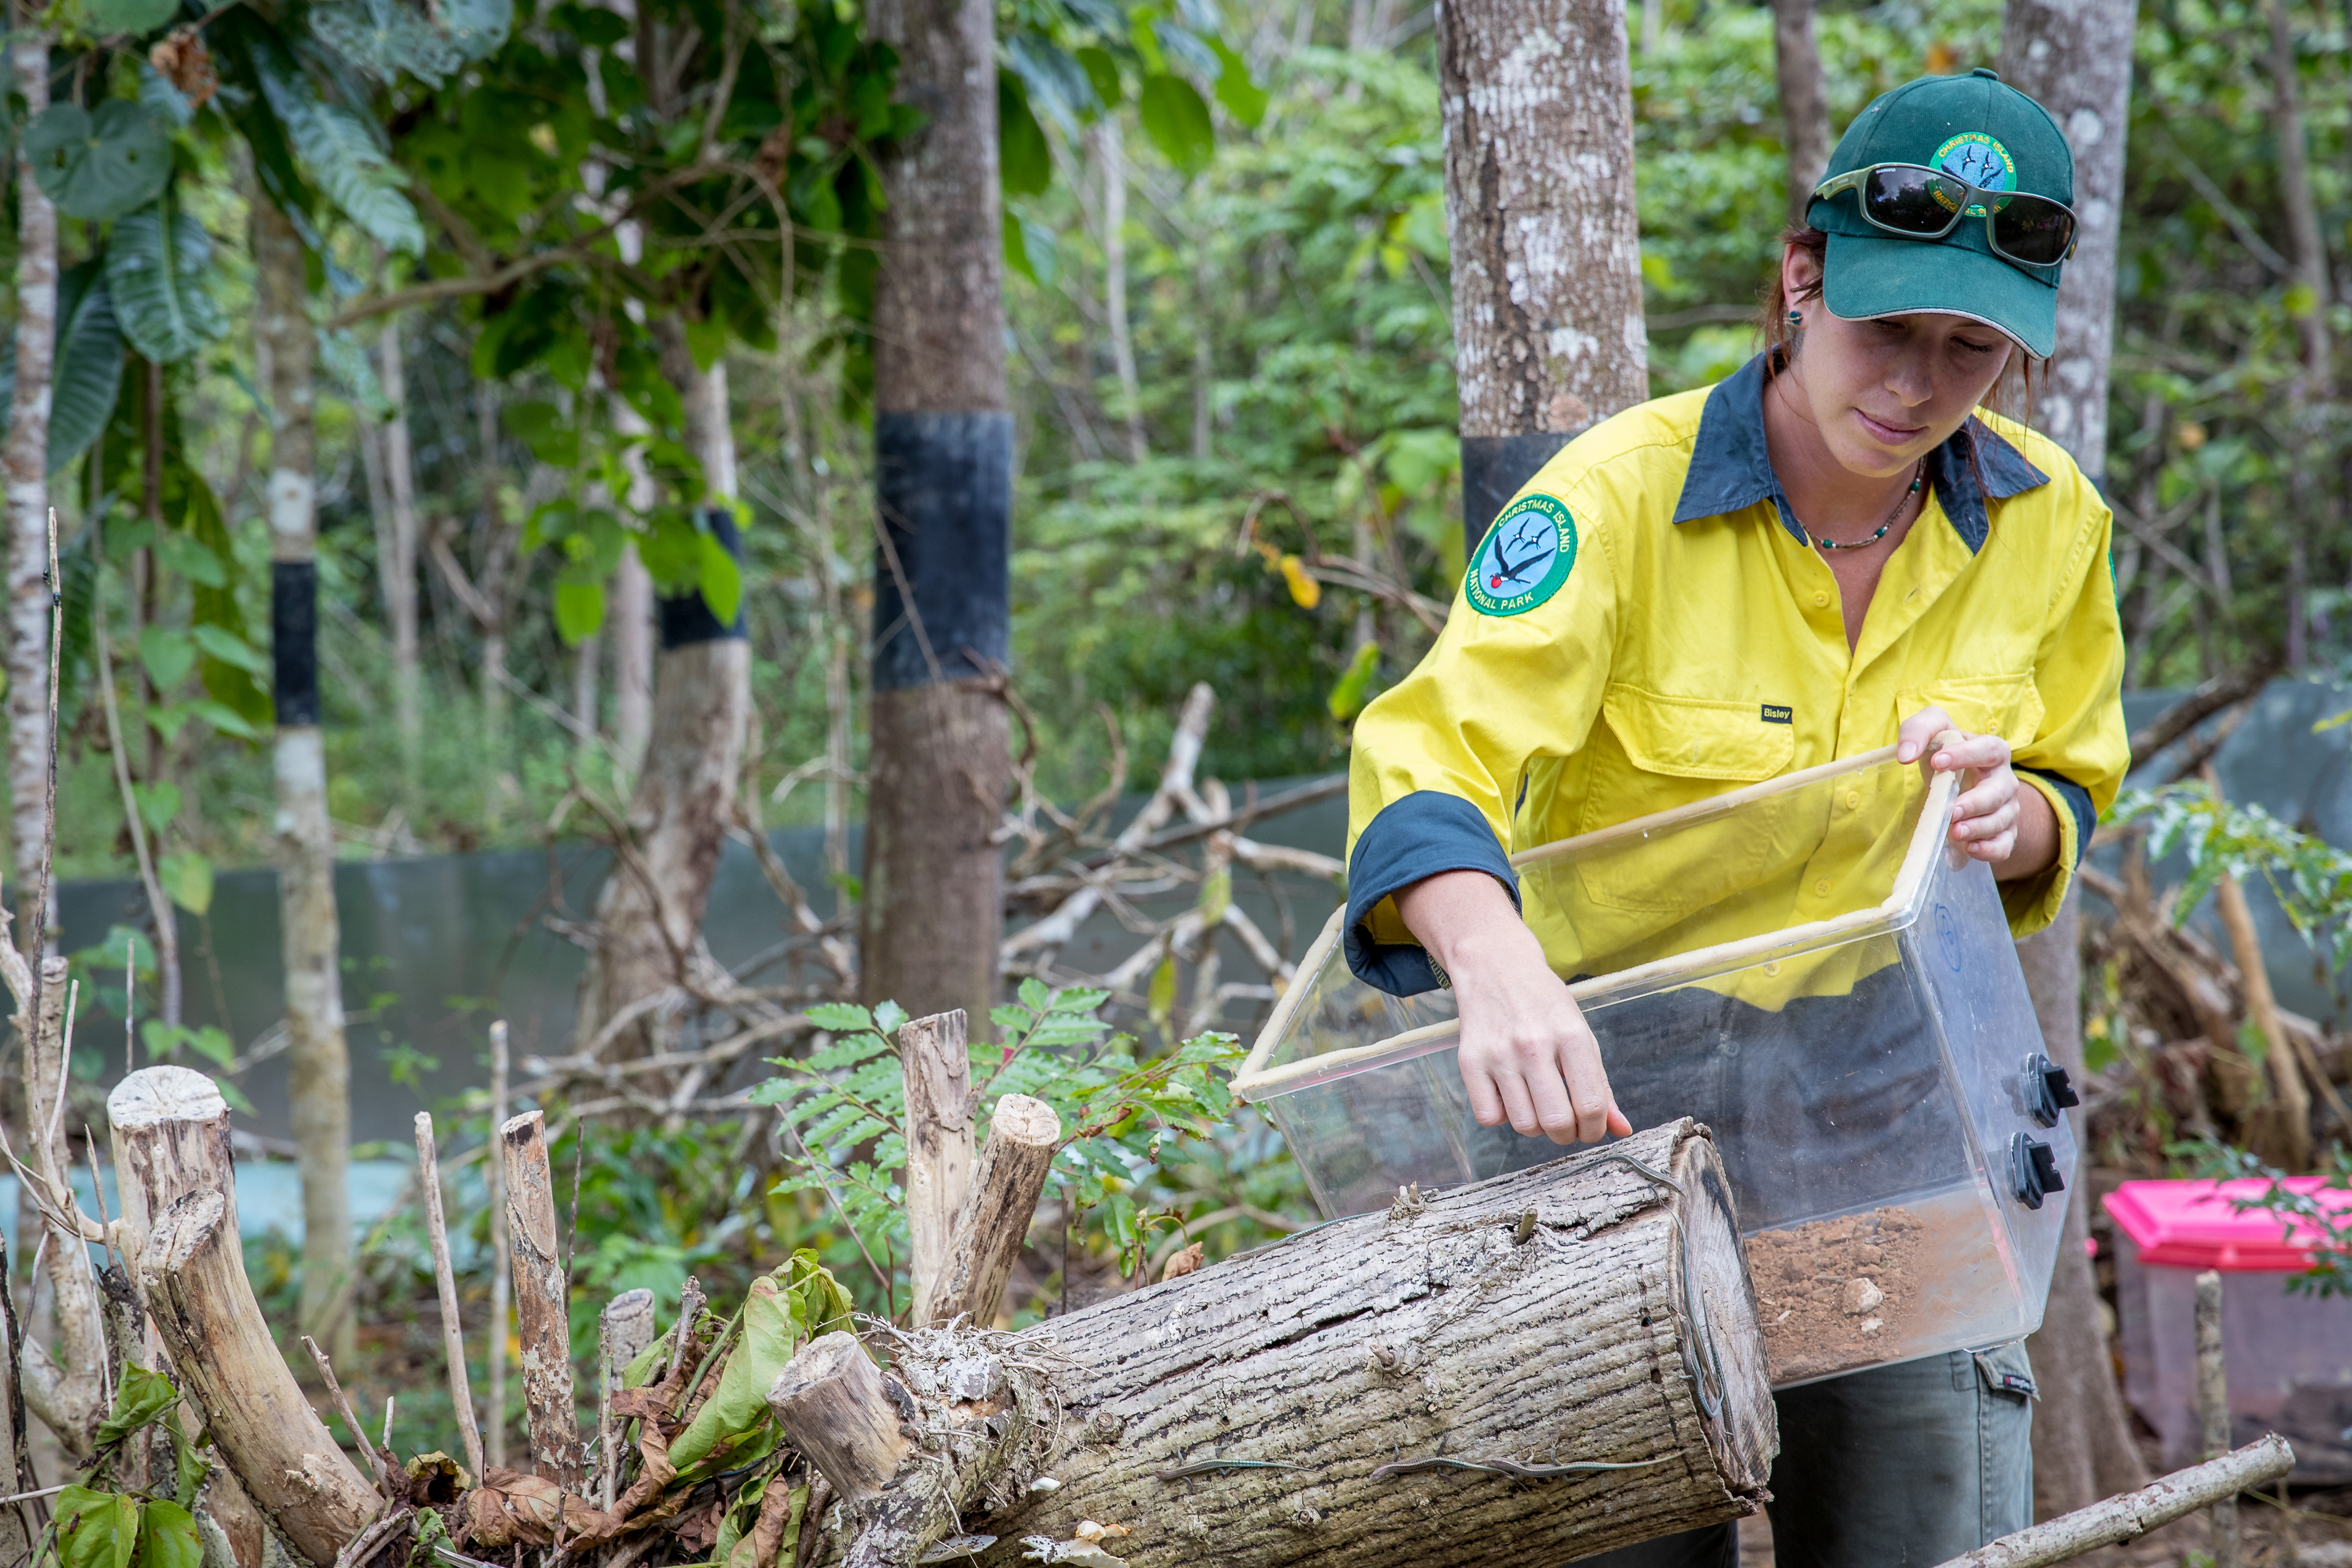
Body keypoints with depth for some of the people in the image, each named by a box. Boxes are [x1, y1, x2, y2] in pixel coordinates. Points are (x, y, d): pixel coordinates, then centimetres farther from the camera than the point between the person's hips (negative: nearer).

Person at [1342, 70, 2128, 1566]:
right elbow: (1432, 756, -30)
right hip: (1618, 1085, -3)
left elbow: (2072, 794, 12)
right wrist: (1499, 973, -51)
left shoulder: (2049, 522, -2)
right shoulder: (1623, 492, -17)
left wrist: (2013, 816, -14)